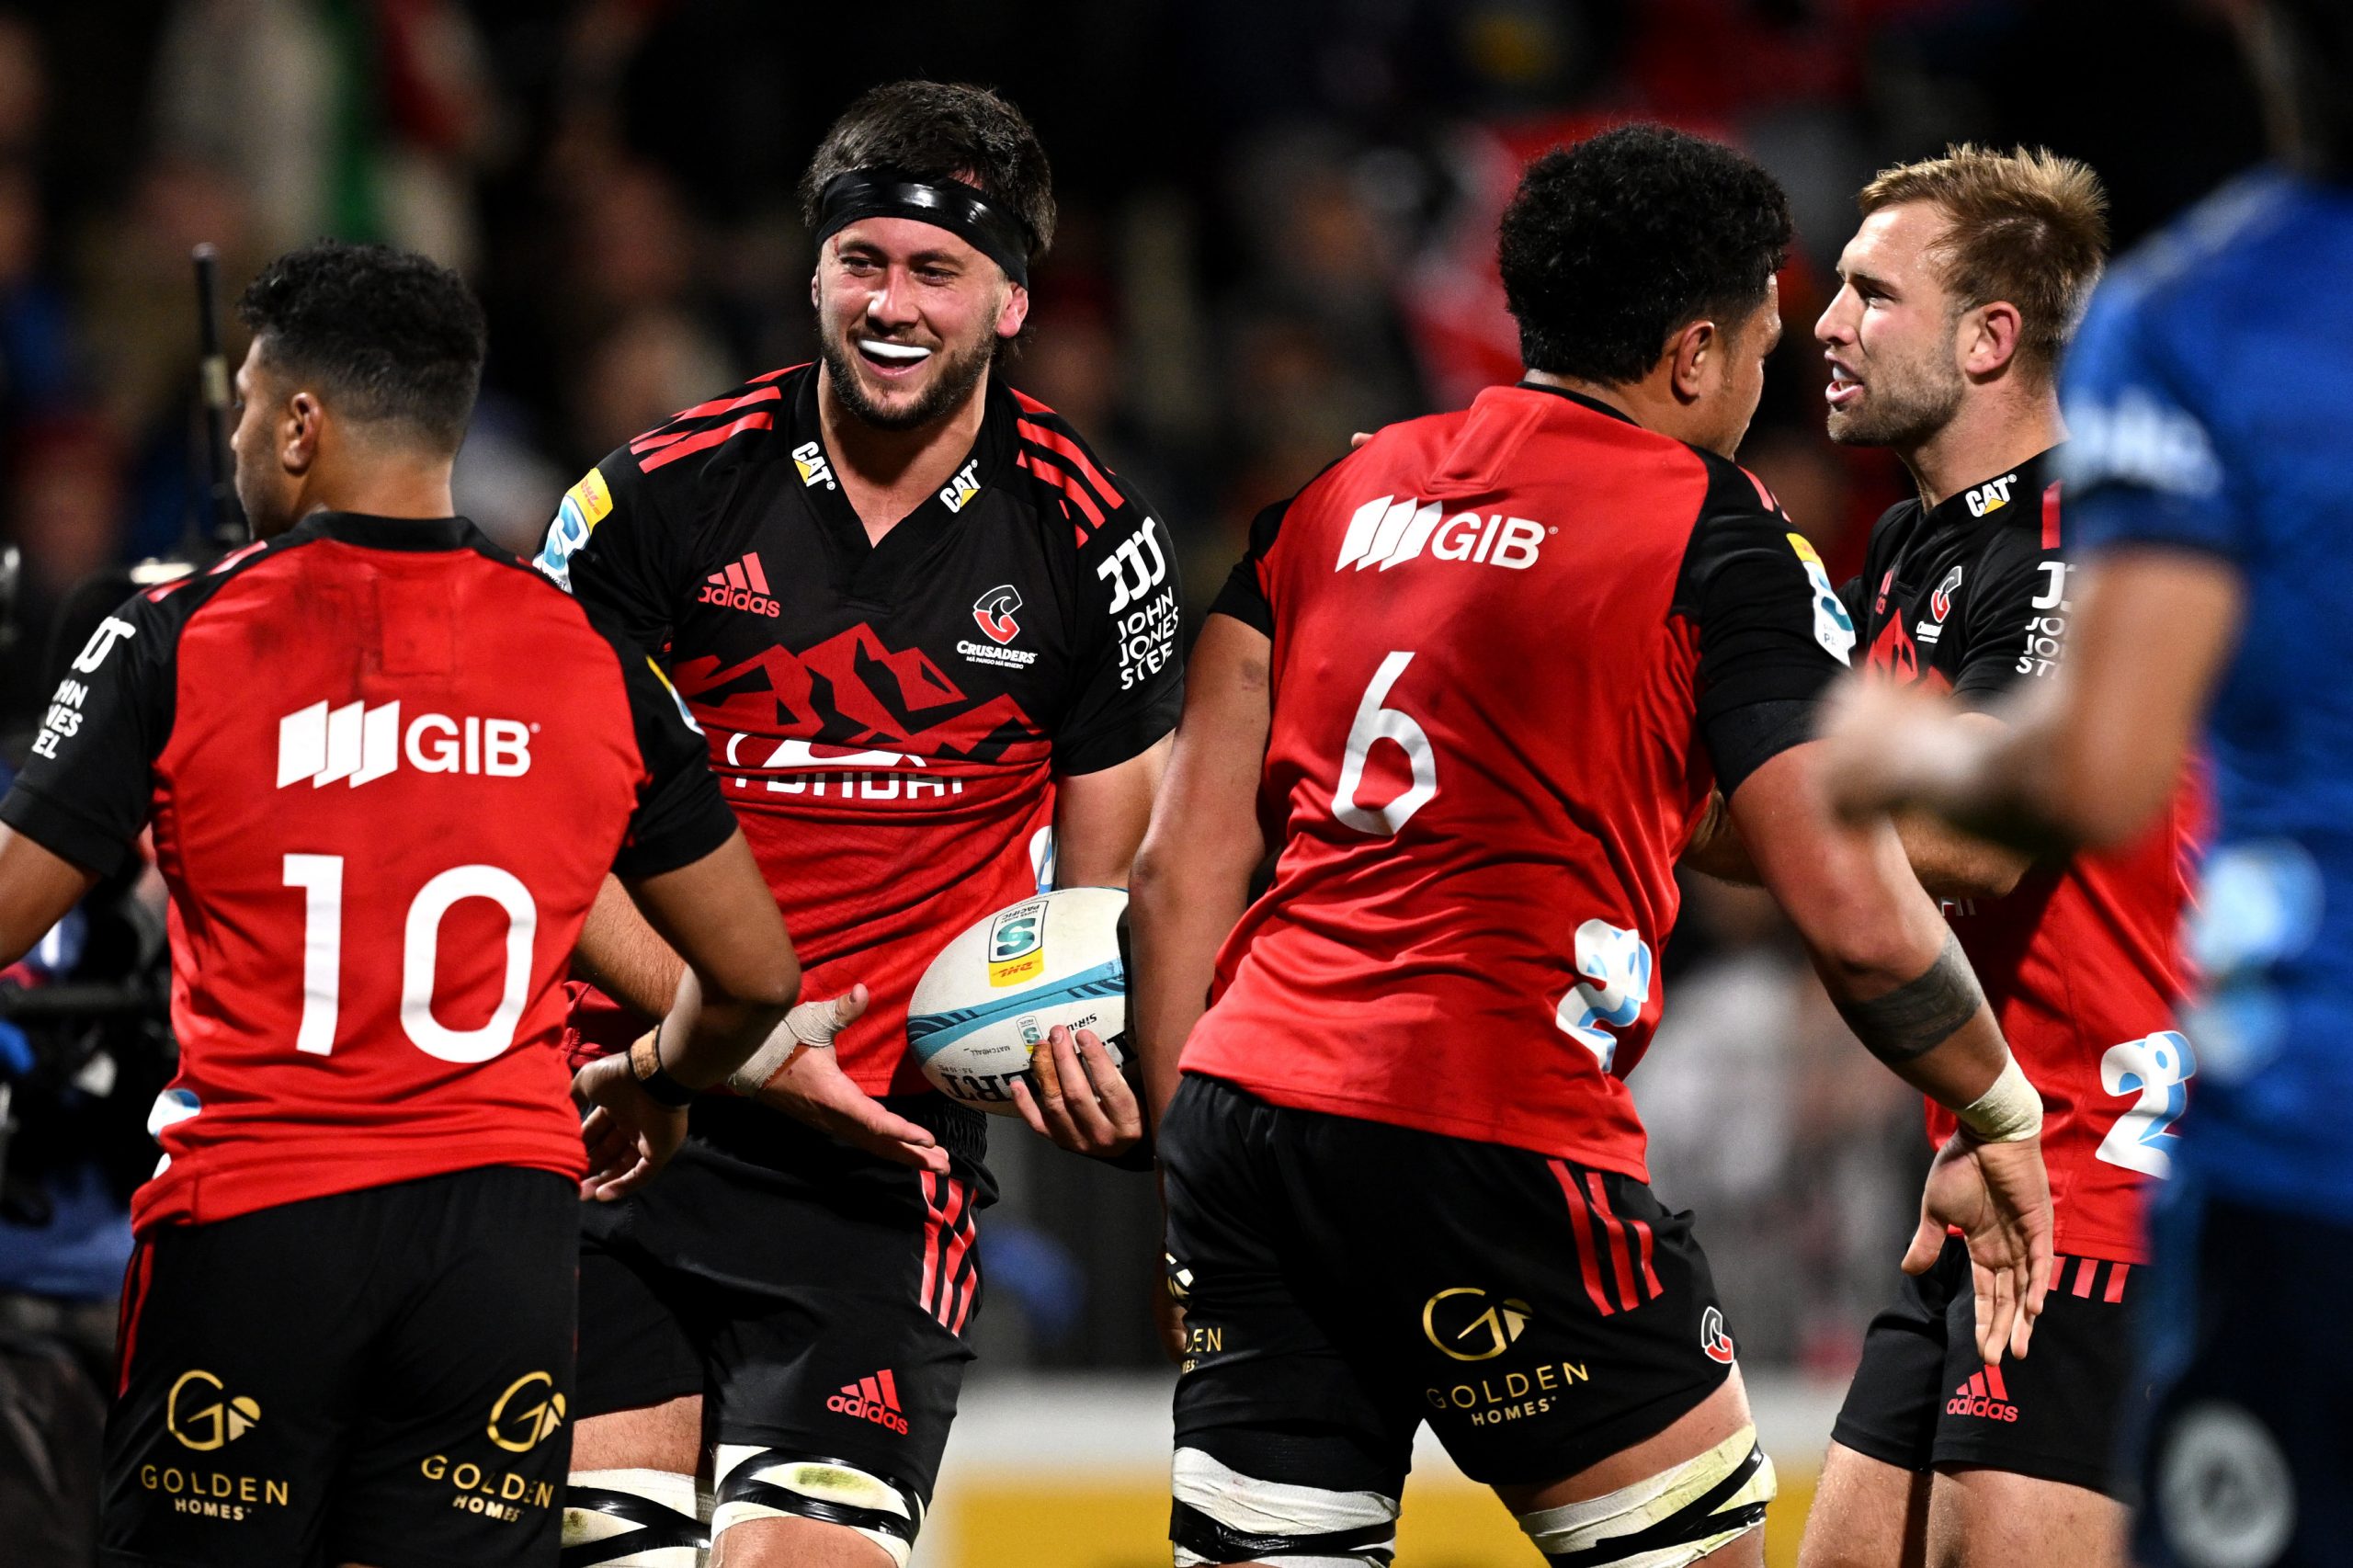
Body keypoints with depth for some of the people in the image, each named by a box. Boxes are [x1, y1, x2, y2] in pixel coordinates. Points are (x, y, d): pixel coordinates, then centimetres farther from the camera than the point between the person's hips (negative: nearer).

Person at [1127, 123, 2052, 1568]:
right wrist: (2000, 1123, 9)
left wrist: (1169, 1146, 16)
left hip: (1244, 1108, 6)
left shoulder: (1329, 491, 16)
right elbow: (1858, 919, -6)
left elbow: (1180, 867, 11)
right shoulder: (1716, 538, -1)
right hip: (1491, 1143, -6)